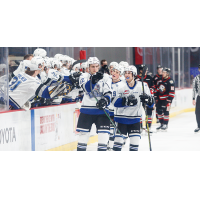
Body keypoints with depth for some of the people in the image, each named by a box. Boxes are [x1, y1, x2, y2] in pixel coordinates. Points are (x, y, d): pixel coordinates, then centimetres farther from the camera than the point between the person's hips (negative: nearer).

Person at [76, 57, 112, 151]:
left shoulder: (105, 78, 5)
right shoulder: (84, 76, 3)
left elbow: (108, 93, -4)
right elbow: (86, 88, -16)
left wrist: (105, 100, -26)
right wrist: (93, 80, -34)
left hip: (101, 109, 0)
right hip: (86, 110, 0)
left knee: (104, 133, -8)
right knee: (83, 133, 4)